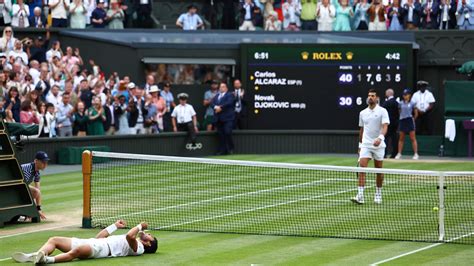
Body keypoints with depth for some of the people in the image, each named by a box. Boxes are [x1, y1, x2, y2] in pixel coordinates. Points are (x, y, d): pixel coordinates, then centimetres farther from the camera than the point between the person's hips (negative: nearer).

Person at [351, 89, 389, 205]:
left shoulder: (382, 111, -4)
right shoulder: (362, 113, 11)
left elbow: (385, 126, -15)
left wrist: (380, 138, -33)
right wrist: (360, 144, 20)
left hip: (378, 145, -2)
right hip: (365, 145, 3)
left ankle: (378, 194, 23)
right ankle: (360, 196, -19)